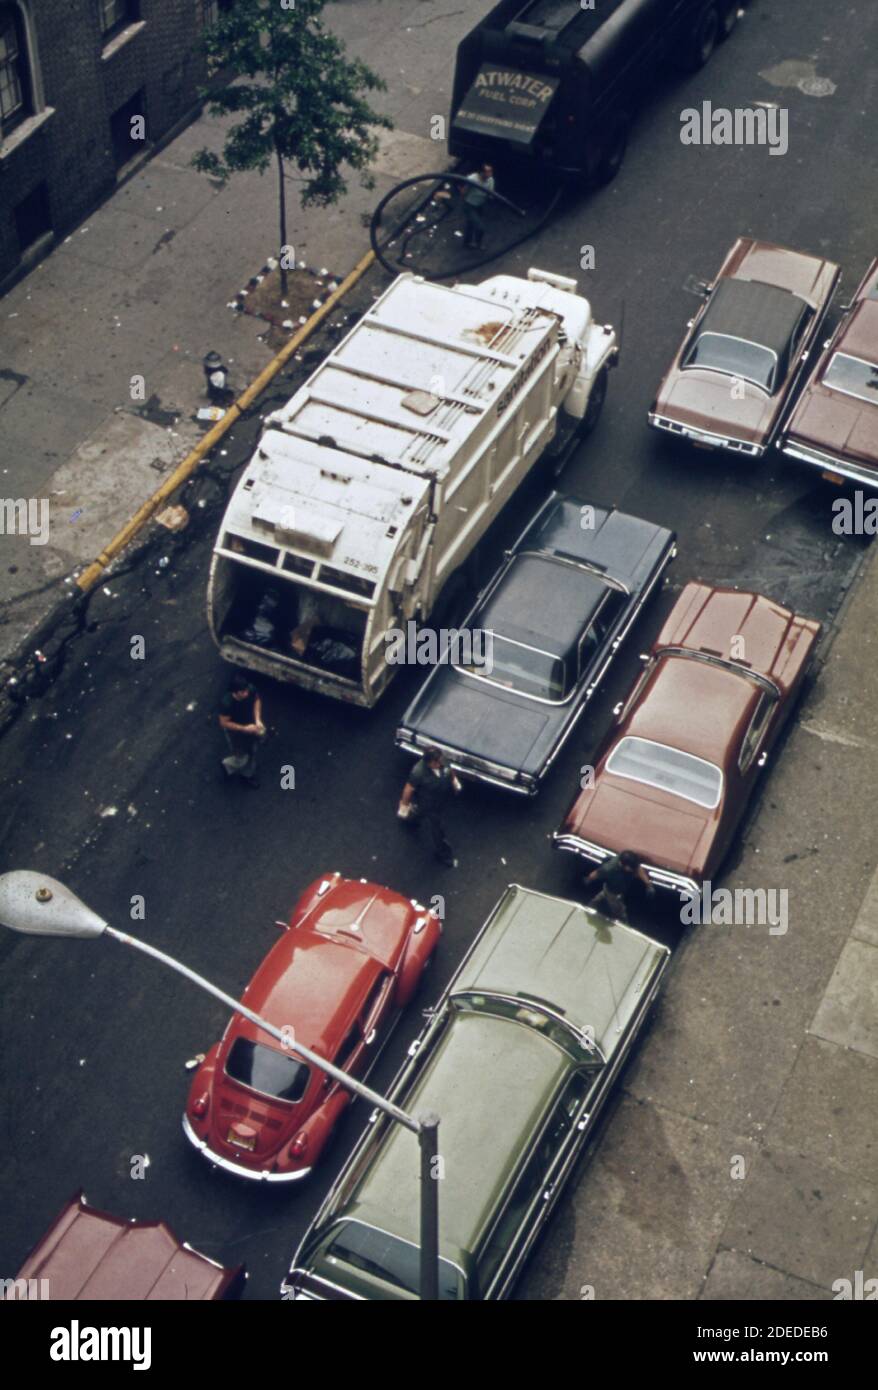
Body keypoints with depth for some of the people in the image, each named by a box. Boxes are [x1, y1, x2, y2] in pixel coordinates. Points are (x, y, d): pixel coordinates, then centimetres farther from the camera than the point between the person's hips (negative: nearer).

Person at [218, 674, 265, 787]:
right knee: (241, 759, 13)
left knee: (252, 752, 26)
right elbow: (224, 723, -26)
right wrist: (244, 729, -29)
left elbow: (257, 699, -4)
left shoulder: (251, 690, -28)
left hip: (250, 725, 5)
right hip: (235, 730, -5)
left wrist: (258, 720, -14)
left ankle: (248, 774, 54)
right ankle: (228, 765, 48)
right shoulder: (226, 703, -40)